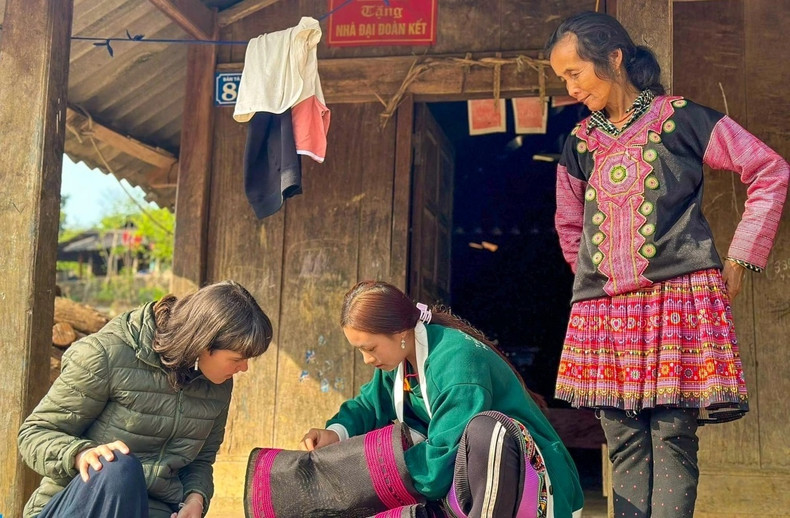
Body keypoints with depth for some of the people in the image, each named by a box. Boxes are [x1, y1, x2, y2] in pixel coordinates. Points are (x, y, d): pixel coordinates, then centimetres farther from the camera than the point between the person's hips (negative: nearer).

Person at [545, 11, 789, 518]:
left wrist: (741, 258, 1)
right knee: (624, 442, 2)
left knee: (672, 436, -7)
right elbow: (569, 225, 30)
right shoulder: (580, 143, 15)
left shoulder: (681, 120, 1)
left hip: (680, 298, -4)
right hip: (604, 309, 4)